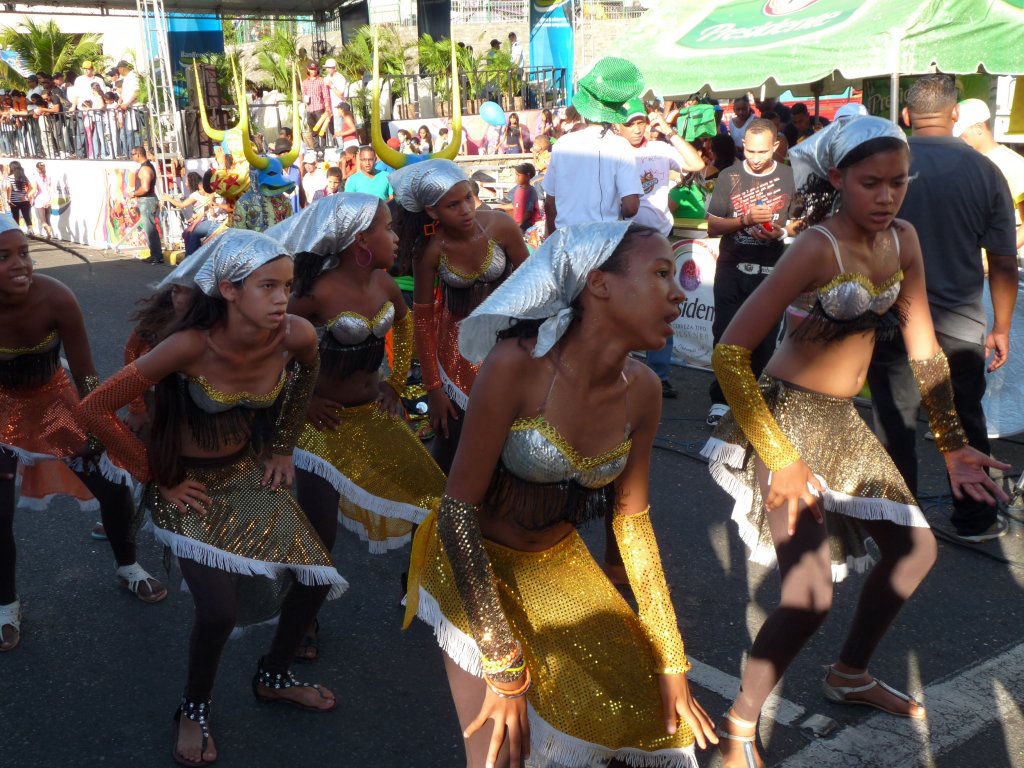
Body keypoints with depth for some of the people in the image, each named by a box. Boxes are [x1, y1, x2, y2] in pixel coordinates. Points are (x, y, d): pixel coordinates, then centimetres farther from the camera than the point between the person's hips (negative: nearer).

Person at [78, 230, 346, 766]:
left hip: (249, 474, 5)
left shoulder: (295, 335, -19)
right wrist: (161, 478, -17)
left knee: (318, 577, 2)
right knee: (218, 611, -18)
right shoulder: (190, 346, -31)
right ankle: (194, 708, 14)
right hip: (189, 485, -4)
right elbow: (95, 410, -25)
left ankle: (273, 678, 29)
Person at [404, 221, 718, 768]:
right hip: (477, 564, -5)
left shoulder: (641, 390, -10)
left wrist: (669, 660, 1)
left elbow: (632, 518, 0)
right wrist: (503, 667, -23)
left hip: (560, 566, 5)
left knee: (655, 718, 4)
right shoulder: (517, 364, -28)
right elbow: (458, 508, -23)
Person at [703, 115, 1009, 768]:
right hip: (785, 418, -8)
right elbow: (729, 353, -25)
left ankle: (851, 675, 39)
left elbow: (923, 347, 9)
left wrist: (953, 445, 7)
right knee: (812, 593, -16)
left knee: (916, 548, 17)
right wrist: (781, 460, -26)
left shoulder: (902, 240, 1)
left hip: (844, 421, 8)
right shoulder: (817, 248, -21)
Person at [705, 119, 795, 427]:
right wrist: (745, 219, -14)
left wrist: (782, 231, -11)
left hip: (771, 272, 0)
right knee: (726, 336, -2)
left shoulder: (789, 177, 5)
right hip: (732, 271, 0)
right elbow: (713, 227, 2)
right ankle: (721, 400, 8)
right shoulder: (729, 176, 6)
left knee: (764, 340, 2)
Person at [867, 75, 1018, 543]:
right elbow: (1004, 263, -1)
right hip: (959, 321, 1)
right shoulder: (983, 170, -5)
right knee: (965, 421, 16)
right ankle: (974, 520, 28)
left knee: (895, 422, 9)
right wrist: (1002, 329, 9)